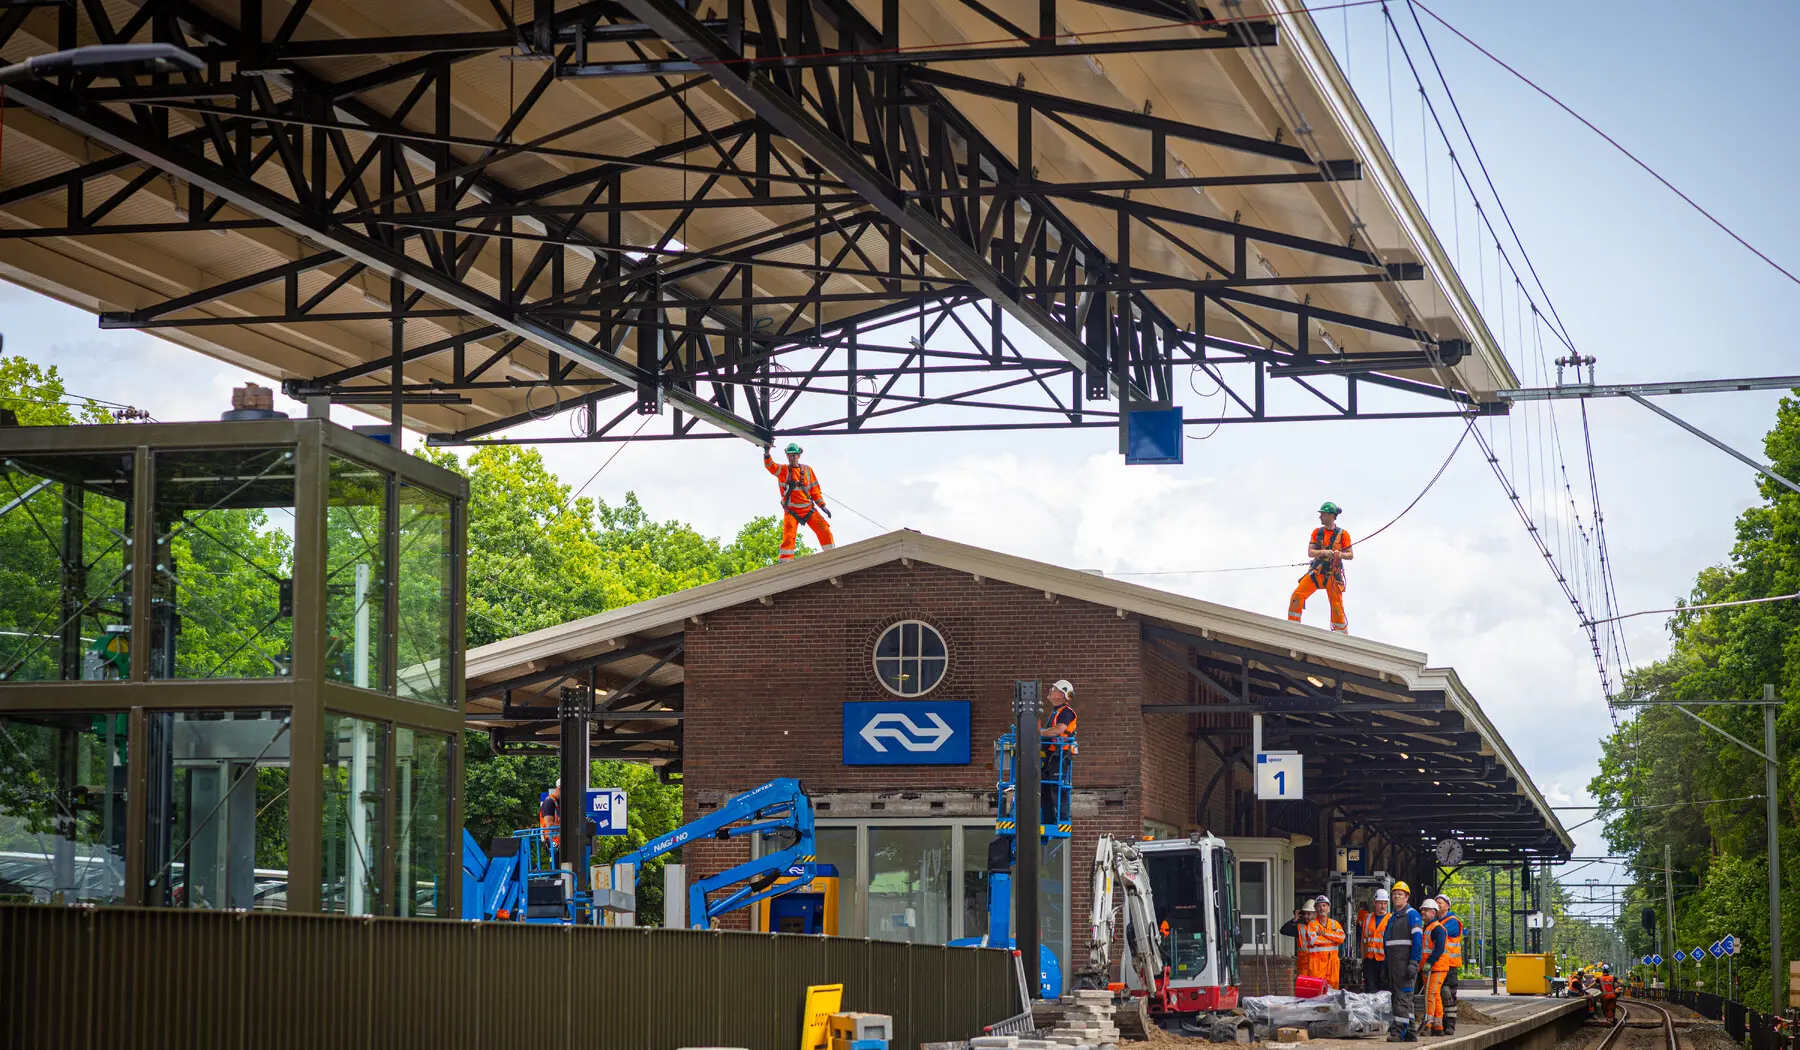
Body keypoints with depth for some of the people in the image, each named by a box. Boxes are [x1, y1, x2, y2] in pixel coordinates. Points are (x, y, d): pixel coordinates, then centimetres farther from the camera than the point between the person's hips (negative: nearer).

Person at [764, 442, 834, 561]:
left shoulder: (807, 470, 9)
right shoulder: (782, 470, 4)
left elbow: (815, 490, 10)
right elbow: (770, 465, -15)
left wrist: (822, 505, 0)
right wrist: (767, 454, -35)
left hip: (808, 509, 2)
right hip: (791, 510, -2)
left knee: (824, 530, -7)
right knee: (789, 537, -16)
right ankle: (785, 562, -17)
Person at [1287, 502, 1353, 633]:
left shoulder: (1342, 534, -1)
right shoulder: (1317, 532, 7)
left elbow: (1350, 555, -1)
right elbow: (1310, 552, -1)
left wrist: (1340, 554, -23)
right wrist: (1324, 552, -20)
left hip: (1333, 574, -3)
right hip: (1316, 572, 3)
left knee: (1337, 605, -7)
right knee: (1297, 595, -10)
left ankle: (1342, 634, 3)